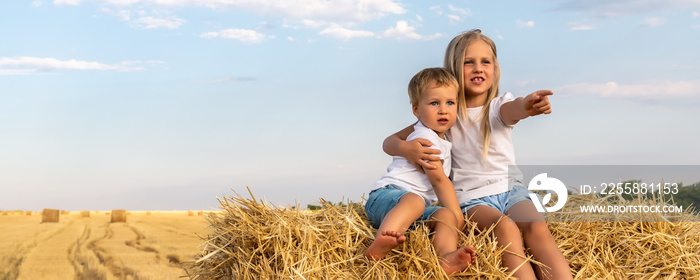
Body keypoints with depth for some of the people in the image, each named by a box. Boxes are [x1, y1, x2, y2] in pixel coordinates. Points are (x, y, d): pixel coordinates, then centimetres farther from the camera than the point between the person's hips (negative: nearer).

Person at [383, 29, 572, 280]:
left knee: (538, 229, -31)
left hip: (510, 188, 1)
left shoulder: (498, 106, 4)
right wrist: (406, 149, -19)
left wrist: (526, 106, -50)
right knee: (506, 227, -34)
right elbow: (389, 142, 7)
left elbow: (513, 109, -24)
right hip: (472, 198, -1)